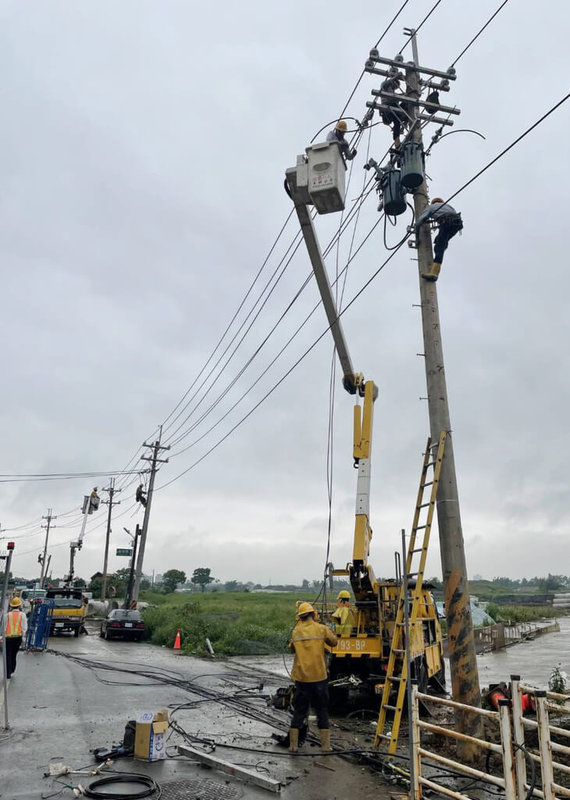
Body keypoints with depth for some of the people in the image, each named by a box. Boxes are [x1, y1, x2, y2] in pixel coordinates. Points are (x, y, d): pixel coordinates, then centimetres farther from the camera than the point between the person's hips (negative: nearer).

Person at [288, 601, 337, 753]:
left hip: (301, 677, 2)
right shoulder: (321, 629, -5)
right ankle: (325, 745, 14)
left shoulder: (296, 631, 0)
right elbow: (334, 641, 7)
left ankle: (293, 744, 15)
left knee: (299, 710, 12)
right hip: (319, 677, -2)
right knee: (322, 710, 11)